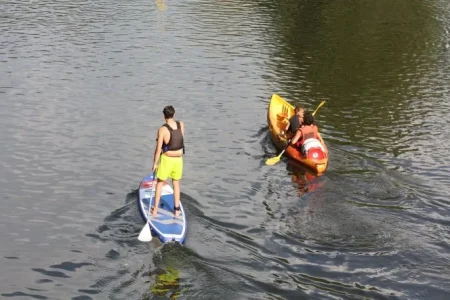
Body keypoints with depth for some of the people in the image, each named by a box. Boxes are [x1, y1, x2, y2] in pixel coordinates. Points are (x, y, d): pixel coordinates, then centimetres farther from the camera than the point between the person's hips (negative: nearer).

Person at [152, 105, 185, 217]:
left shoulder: (162, 129, -18)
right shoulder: (181, 124, -5)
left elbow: (158, 149, -15)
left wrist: (155, 163, -4)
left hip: (166, 159, -3)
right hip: (179, 159, 3)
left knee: (160, 183, 15)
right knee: (176, 184, 20)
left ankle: (155, 209, 18)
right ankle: (177, 209, 21)